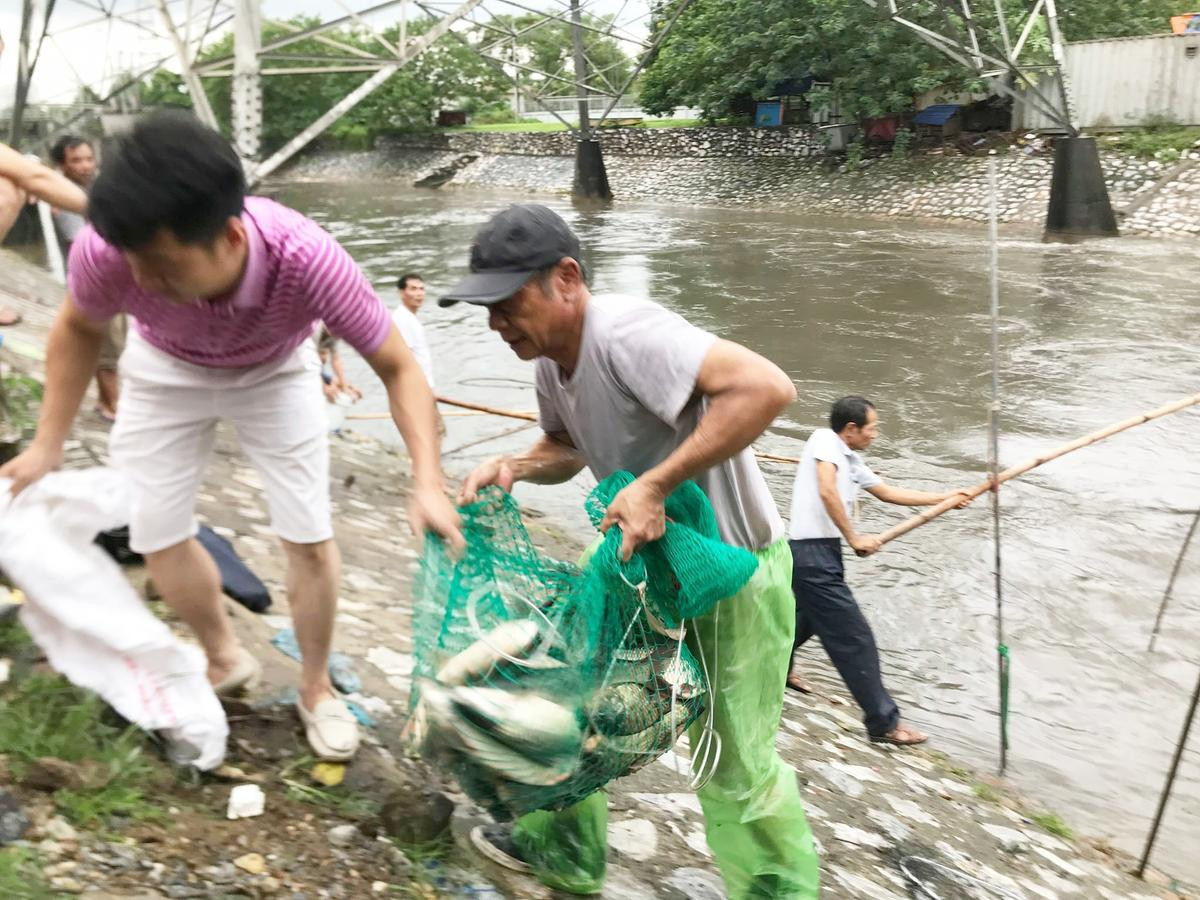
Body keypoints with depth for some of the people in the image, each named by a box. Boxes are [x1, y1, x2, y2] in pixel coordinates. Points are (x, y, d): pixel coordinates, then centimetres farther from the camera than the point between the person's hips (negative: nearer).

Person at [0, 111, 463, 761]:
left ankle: (315, 687, 22)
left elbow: (398, 368, -28)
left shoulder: (308, 261, -42)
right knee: (157, 535, 4)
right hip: (165, 371, 2)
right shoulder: (105, 251, -37)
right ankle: (223, 658, 31)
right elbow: (78, 329, -10)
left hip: (274, 372, -1)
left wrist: (428, 482, -39)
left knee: (308, 537, -3)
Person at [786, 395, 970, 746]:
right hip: (812, 553, -10)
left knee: (810, 616, 32)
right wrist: (854, 538, -16)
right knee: (854, 637, -7)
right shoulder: (825, 439, -10)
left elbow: (887, 492, 26)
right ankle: (883, 722, -2)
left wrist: (943, 498, 30)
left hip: (822, 553, 10)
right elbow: (827, 492, -23)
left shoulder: (851, 461, 16)